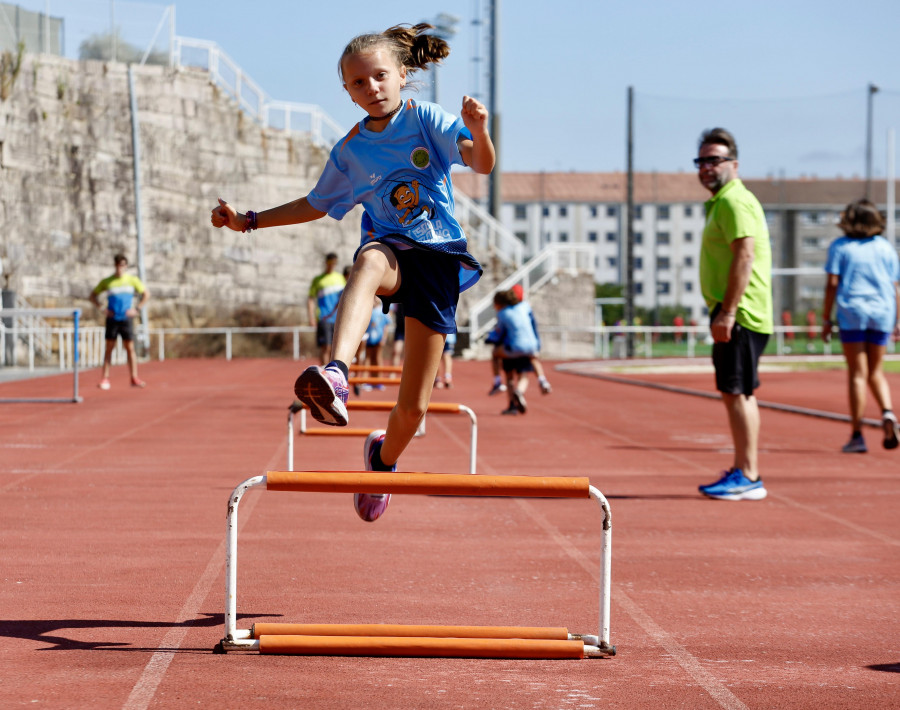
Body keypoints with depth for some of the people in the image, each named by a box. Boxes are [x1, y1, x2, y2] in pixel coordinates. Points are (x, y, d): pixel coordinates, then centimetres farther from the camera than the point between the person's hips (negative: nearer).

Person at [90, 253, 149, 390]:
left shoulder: (132, 280, 5)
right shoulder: (107, 282, 4)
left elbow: (146, 294, 10)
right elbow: (93, 295, 13)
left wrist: (137, 309, 0)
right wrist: (102, 308, -1)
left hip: (126, 319, 0)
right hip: (112, 319, 0)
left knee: (130, 348, 1)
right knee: (109, 348, 0)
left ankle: (134, 378, 4)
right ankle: (105, 378, 1)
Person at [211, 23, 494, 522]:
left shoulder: (426, 119, -2)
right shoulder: (351, 151, 7)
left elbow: (482, 165, -14)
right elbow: (317, 205, 22)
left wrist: (478, 130, -36)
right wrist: (249, 221, 15)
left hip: (439, 260, -1)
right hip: (390, 249, 1)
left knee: (413, 408, -3)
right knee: (370, 259, -43)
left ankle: (384, 454, 34)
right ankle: (335, 378, -65)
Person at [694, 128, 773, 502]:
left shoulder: (734, 201, -12)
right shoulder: (722, 202, 20)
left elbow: (745, 255, -22)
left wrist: (727, 312, -24)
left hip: (739, 316, -11)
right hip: (733, 315, 11)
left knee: (736, 392, -10)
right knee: (738, 394, 15)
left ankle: (748, 477, -10)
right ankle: (743, 471, 22)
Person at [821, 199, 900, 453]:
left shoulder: (840, 246, 1)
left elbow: (832, 284, -4)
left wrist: (826, 319, 0)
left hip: (851, 312, -2)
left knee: (858, 373, 0)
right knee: (875, 371, 15)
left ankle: (857, 435, -2)